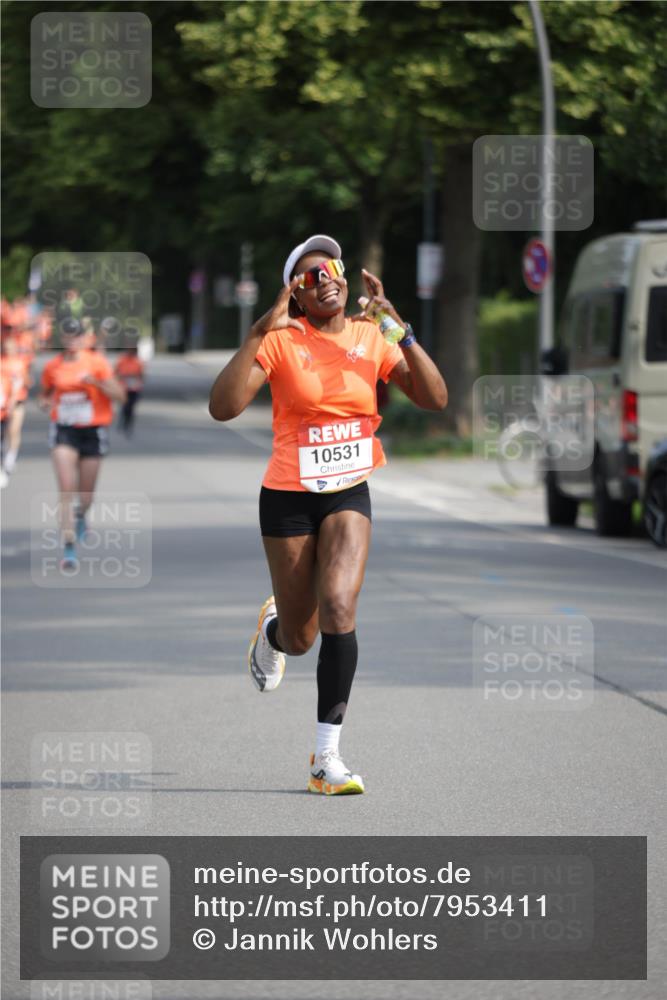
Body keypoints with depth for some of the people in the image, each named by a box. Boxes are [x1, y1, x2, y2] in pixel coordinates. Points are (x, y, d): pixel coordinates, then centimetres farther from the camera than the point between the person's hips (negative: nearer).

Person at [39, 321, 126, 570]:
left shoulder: (97, 363, -5)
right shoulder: (52, 367, 3)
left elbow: (119, 396, -8)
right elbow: (46, 392, 20)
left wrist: (95, 381, -22)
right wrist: (45, 402, -3)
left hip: (93, 430, 0)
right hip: (64, 430, 0)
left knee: (86, 494, 9)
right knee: (66, 489, -16)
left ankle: (81, 515, 47)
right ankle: (69, 548, -17)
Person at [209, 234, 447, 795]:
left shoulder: (369, 337, -1)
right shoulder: (280, 340, -11)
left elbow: (435, 399, -8)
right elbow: (223, 407, -23)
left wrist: (400, 330, -18)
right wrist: (260, 332, -31)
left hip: (349, 495, 1)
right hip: (288, 497, -1)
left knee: (339, 608, -21)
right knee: (300, 638, 7)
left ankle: (327, 759, -16)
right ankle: (273, 629, 48)